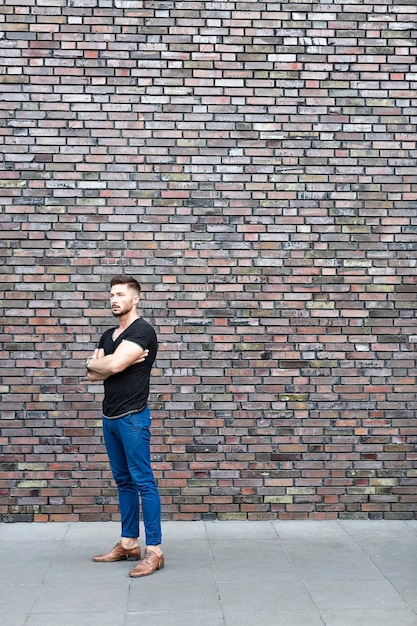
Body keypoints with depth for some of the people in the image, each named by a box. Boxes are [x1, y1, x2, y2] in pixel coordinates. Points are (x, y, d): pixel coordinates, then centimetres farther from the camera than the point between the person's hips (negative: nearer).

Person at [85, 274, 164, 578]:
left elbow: (112, 365, -20)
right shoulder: (109, 335, 17)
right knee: (123, 481, 12)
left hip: (132, 417, -9)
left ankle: (154, 550, -5)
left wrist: (94, 361, 1)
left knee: (143, 481, -7)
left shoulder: (142, 330, -10)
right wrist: (121, 361, -8)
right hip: (110, 416, 9)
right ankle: (129, 543, 19)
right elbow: (93, 375, 8)